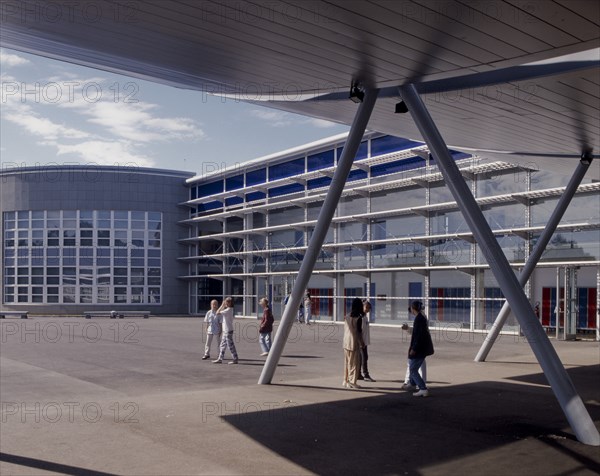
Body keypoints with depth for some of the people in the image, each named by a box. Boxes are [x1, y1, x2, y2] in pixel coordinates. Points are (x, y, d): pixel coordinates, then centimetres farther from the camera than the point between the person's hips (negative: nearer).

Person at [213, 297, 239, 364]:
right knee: (223, 345, 12)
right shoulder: (230, 309, 11)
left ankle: (235, 359, 4)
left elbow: (218, 312, -21)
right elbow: (219, 312, 22)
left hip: (228, 331, -10)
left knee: (230, 345, -3)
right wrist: (223, 306, 12)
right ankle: (220, 359, 18)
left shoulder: (228, 310, -18)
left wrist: (222, 305, -12)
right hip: (226, 330, 10)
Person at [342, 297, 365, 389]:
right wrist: (362, 343, -3)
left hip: (346, 343, 6)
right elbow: (359, 332, -14)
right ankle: (352, 382, 5)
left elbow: (345, 329, 10)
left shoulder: (347, 317, 6)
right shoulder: (359, 318, -13)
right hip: (354, 343, -6)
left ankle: (345, 381, 22)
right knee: (354, 363, 3)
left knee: (347, 362, 15)